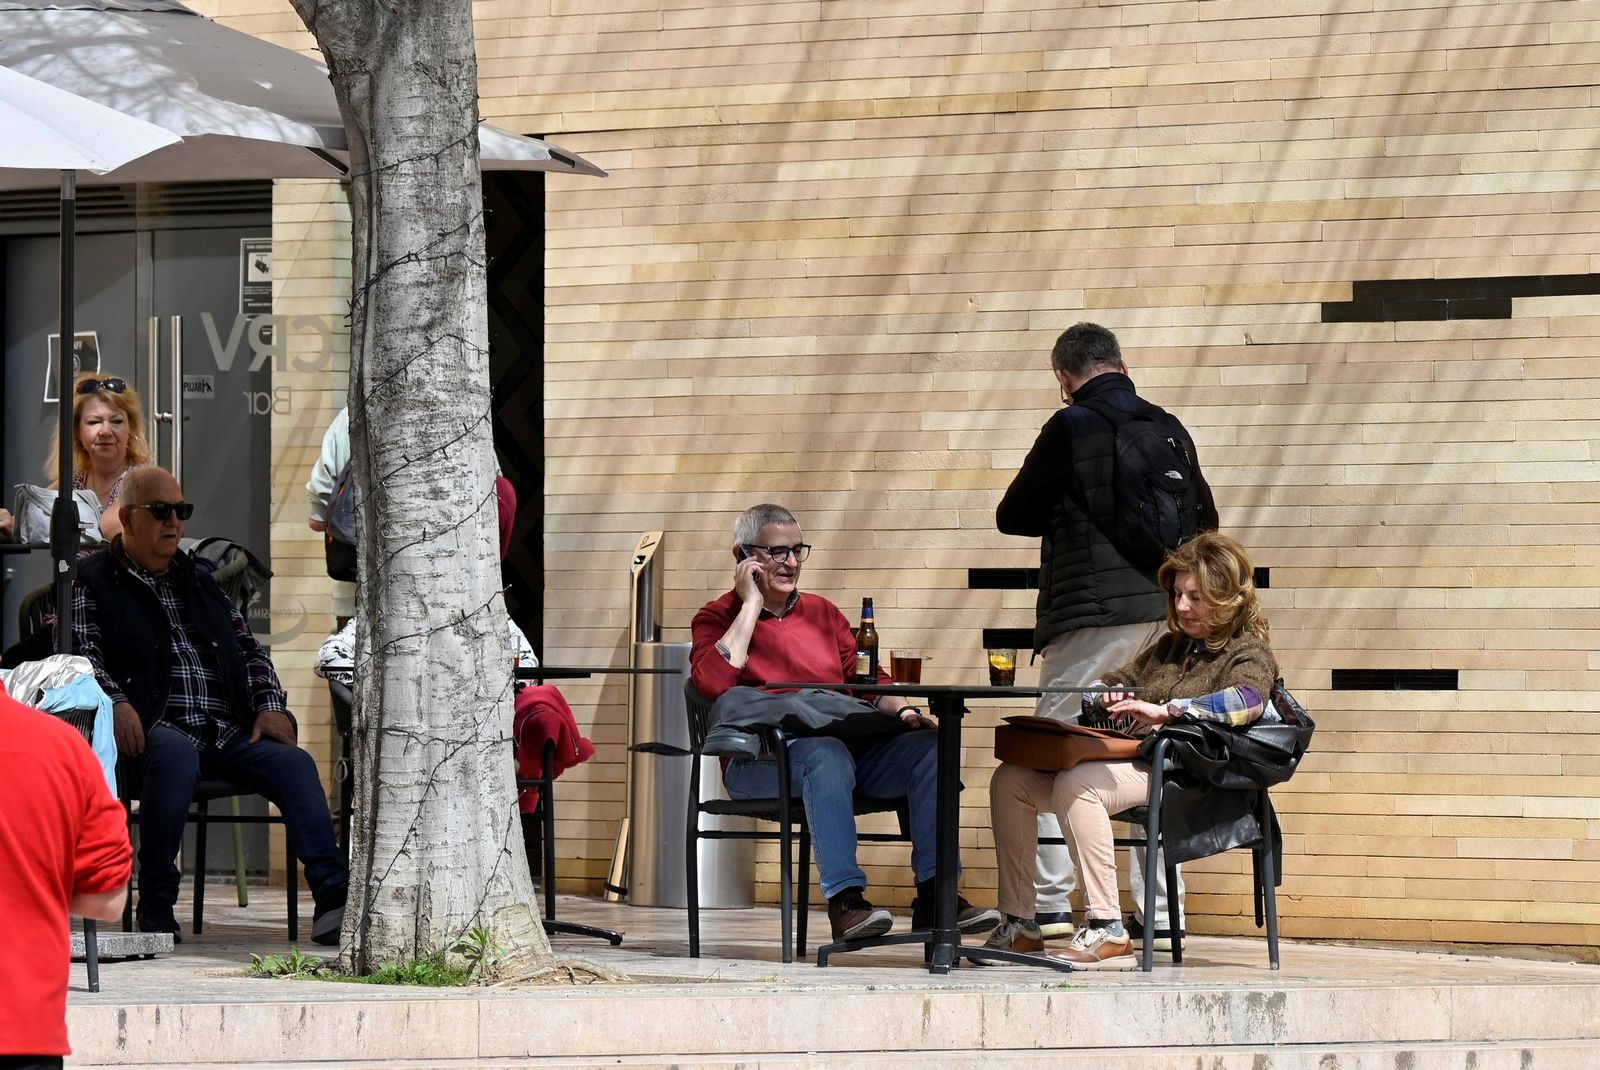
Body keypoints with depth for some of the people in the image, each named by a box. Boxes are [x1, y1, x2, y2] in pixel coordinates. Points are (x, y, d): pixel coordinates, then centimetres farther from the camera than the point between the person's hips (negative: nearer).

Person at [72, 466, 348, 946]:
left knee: (294, 762, -23)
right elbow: (81, 654, -3)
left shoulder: (200, 583, 29)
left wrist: (271, 705, 10)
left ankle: (333, 894, -36)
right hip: (158, 730, -5)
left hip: (229, 732, 5)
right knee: (176, 751, -40)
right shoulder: (92, 582, 11)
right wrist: (115, 702, -21)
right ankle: (155, 904, -29)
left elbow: (250, 649, 28)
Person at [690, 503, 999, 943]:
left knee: (929, 746, -21)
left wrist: (902, 709, -2)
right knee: (825, 754, -39)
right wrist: (752, 604, -5)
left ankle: (936, 895, -24)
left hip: (845, 746, 5)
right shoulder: (720, 617, 9)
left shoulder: (822, 613, 25)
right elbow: (714, 683, -11)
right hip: (761, 760, -5)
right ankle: (845, 899, -39)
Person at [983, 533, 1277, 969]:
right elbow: (1116, 684, 32)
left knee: (1076, 784, -35)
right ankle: (1017, 925, -11)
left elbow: (1248, 700, -21)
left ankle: (1107, 932, -36)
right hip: (1131, 762, 8)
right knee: (1011, 780, -10)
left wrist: (1167, 710, -28)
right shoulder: (1171, 646, 27)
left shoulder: (1249, 653, 2)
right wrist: (1106, 697, 6)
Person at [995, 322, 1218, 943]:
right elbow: (1205, 520, 17)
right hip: (1164, 613, 6)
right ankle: (1160, 911, 9)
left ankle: (1050, 905, -8)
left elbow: (1012, 516, 1)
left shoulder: (1071, 427, -6)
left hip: (1092, 613, -6)